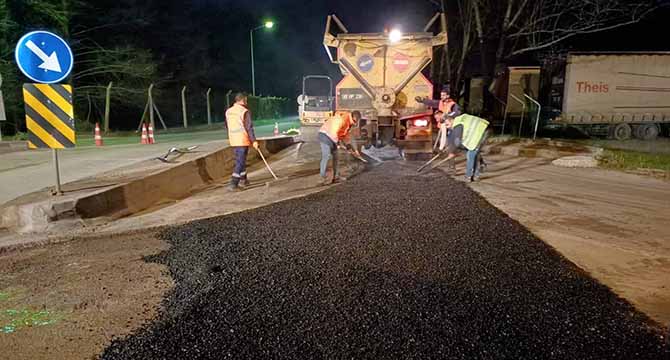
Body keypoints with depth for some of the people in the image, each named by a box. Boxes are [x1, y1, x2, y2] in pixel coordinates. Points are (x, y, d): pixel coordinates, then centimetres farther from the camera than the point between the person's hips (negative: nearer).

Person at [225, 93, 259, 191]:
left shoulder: (228, 112, 8)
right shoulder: (245, 112, -11)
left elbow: (228, 126, 16)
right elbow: (249, 127, -14)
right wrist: (254, 141, -12)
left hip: (233, 141, 7)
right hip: (243, 141, -6)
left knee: (240, 160, 20)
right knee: (240, 162, -3)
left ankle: (243, 180, 30)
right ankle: (233, 184, -7)